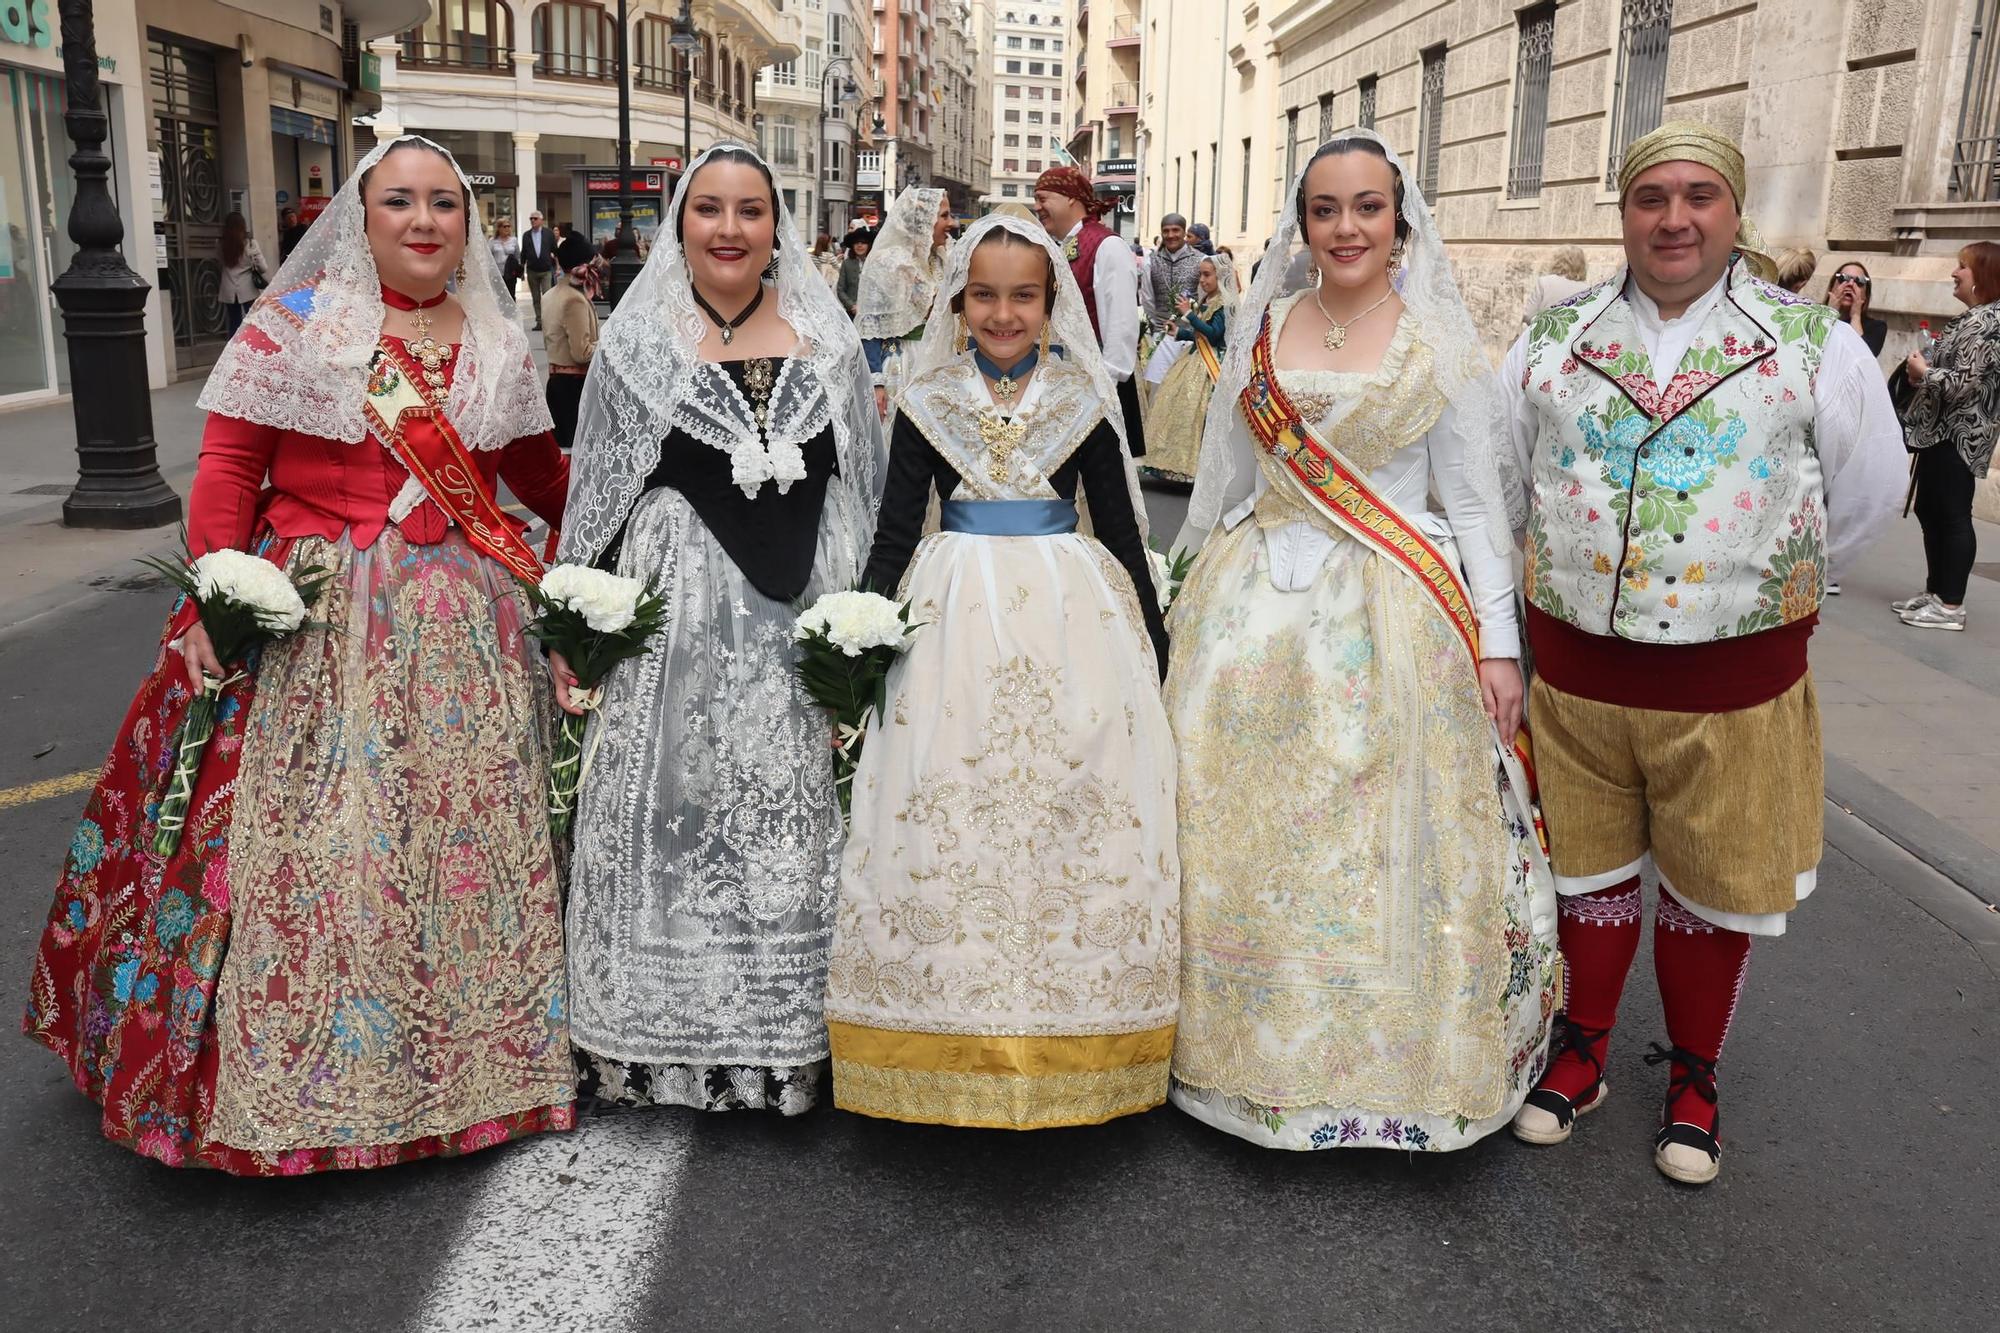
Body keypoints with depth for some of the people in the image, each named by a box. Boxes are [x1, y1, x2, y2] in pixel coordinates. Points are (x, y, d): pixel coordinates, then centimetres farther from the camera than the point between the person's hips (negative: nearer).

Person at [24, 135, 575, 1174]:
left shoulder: (496, 343, 11)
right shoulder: (298, 320, 0)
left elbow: (546, 481, 19)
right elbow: (228, 468, -5)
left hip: (464, 634, 4)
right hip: (317, 631, -3)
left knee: (468, 836, 10)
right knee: (308, 847, -2)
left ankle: (471, 1048, 27)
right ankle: (297, 1074, 15)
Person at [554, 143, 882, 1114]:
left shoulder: (825, 339, 8)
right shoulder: (637, 339, 4)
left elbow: (864, 487, 10)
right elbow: (596, 491, 4)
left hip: (801, 614, 2)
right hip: (675, 609, -1)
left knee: (791, 825, 8)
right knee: (669, 810, 4)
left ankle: (788, 1033, 23)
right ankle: (663, 1042, 19)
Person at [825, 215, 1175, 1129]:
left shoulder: (1082, 402, 4)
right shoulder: (928, 403, 4)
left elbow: (1121, 529, 8)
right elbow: (894, 530, 6)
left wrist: (1154, 647, 9)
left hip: (1071, 614, 0)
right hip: (952, 616, 0)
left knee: (1078, 815, 0)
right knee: (942, 819, 0)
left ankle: (1068, 1039, 16)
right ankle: (954, 1046, 15)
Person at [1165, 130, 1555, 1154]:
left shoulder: (1444, 347, 1)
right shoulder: (1259, 331, 9)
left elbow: (1475, 505, 1)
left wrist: (1497, 641, -6)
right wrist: (1197, 601, 14)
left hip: (1393, 622, -3)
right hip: (1259, 611, 3)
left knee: (1386, 846, 0)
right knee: (1242, 838, 6)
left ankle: (1394, 1060, 19)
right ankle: (1253, 1048, 24)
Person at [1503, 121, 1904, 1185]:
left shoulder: (1813, 342, -2)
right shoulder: (1553, 338, 2)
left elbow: (1867, 494, 6)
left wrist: (1757, 583, 12)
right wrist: (1582, 578, 11)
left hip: (1735, 677, -1)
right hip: (1575, 664, 1)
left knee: (1714, 885, 12)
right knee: (1590, 866, 16)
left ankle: (1692, 1077, 34)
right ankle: (1581, 1052, 36)